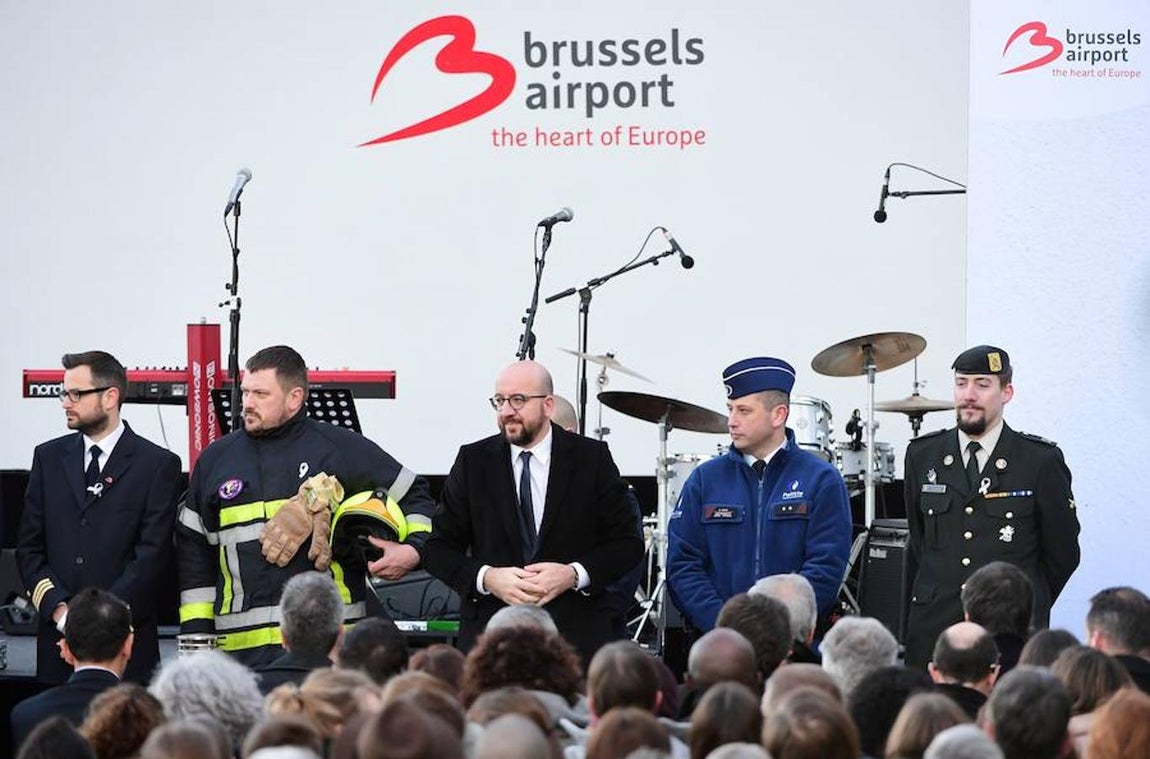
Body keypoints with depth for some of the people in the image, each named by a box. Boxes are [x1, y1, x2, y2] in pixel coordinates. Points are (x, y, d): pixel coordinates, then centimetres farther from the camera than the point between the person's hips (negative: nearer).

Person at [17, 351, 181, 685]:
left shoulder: (158, 465, 0)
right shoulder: (49, 457, 13)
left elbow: (152, 555, -6)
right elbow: (29, 547, 11)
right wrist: (59, 609, -5)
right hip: (56, 639, 3)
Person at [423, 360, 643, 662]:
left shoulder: (591, 458, 4)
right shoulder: (473, 461, 7)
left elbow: (628, 544, 5)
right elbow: (439, 548, 7)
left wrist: (574, 575, -12)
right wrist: (486, 578, -12)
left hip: (576, 637, -1)